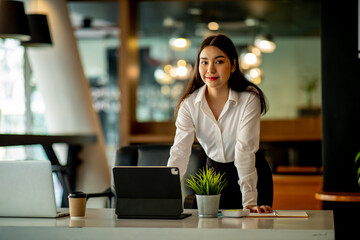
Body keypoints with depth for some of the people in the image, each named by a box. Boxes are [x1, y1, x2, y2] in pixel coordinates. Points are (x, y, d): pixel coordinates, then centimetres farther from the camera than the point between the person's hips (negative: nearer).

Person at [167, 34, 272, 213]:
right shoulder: (189, 104, -12)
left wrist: (249, 201, -35)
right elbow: (180, 151, -23)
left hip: (251, 173, -2)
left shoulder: (249, 98, -19)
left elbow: (245, 151, -27)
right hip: (214, 171, 2)